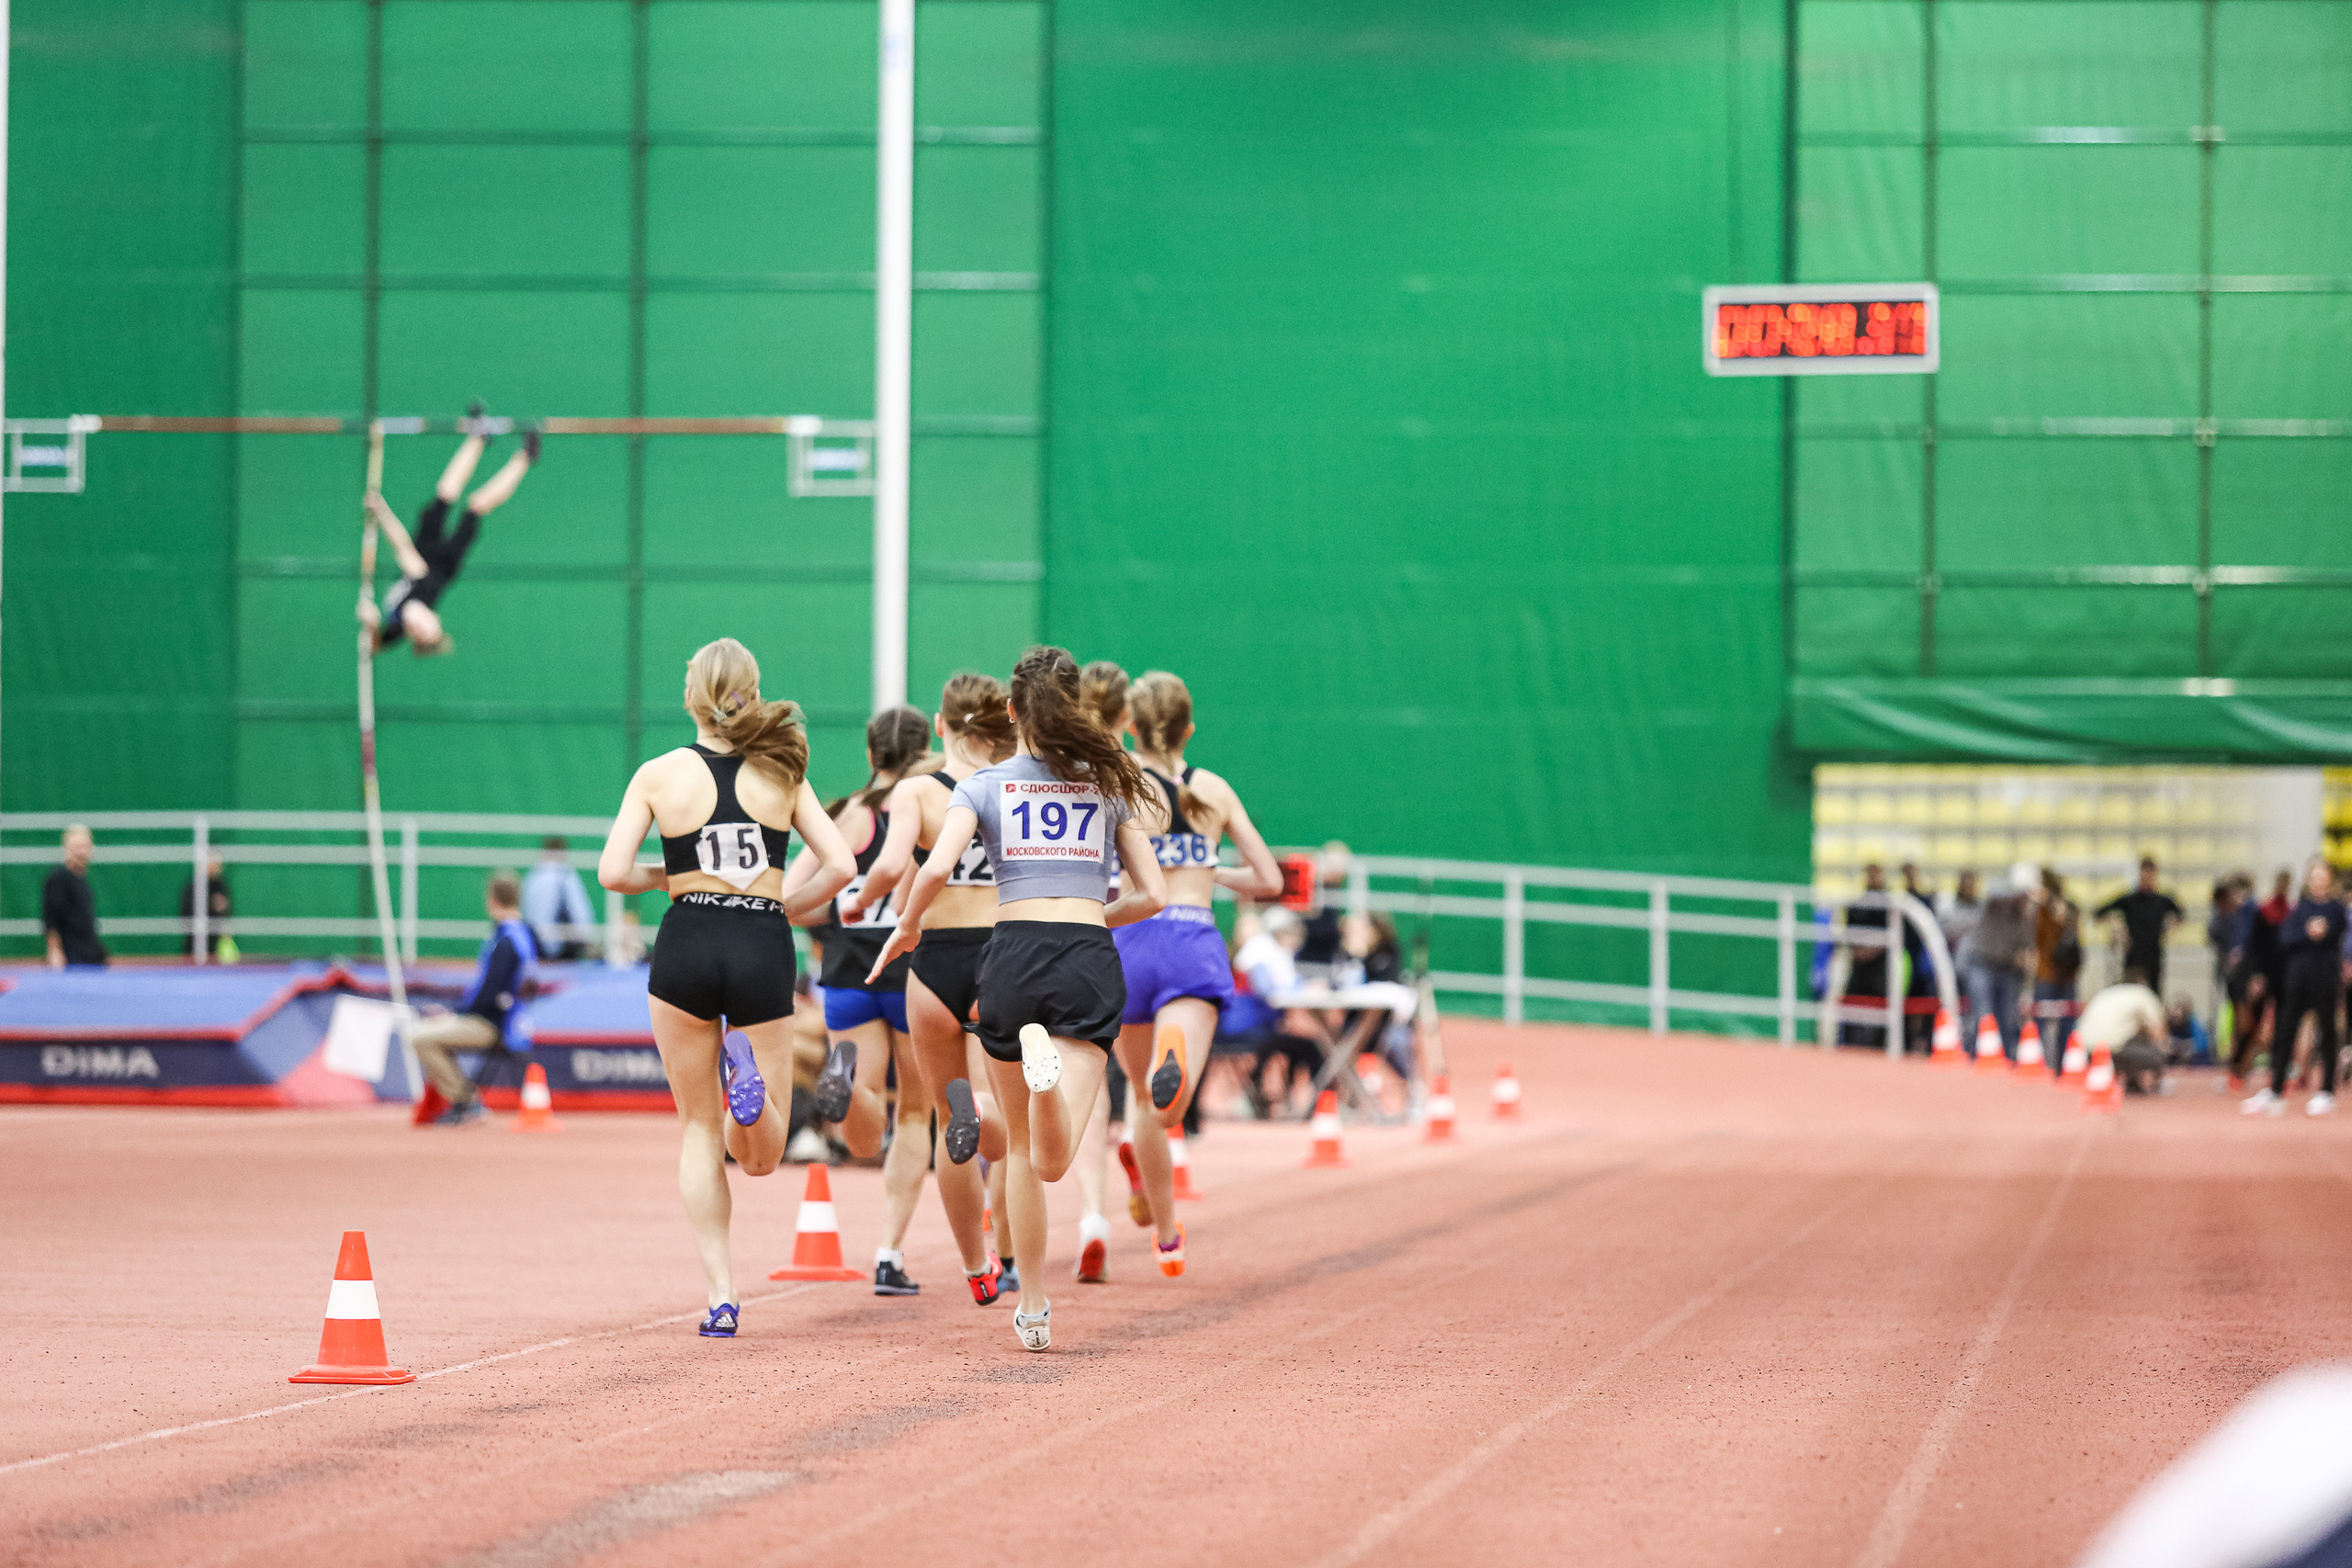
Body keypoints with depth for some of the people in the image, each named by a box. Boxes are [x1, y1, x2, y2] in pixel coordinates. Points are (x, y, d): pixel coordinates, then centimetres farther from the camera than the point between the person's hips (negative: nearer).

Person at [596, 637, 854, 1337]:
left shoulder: (660, 774, 0)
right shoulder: (780, 772, 5)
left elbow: (612, 872, -7)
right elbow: (840, 866, -1)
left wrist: (663, 877, 12)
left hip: (687, 950, 0)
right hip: (764, 951, 1)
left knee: (699, 1130, 14)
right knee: (761, 1156, 10)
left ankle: (720, 1294, 3)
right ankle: (747, 1074, -25)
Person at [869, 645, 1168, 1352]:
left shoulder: (983, 786, 8)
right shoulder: (1109, 786, 14)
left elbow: (936, 870, -9)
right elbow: (1152, 895, 13)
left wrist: (906, 926, 10)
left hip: (1013, 955, 0)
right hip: (1091, 961, 0)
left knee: (1022, 1148, 18)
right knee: (1050, 1161, -14)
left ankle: (1034, 1309, 19)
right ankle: (1047, 1064, -47)